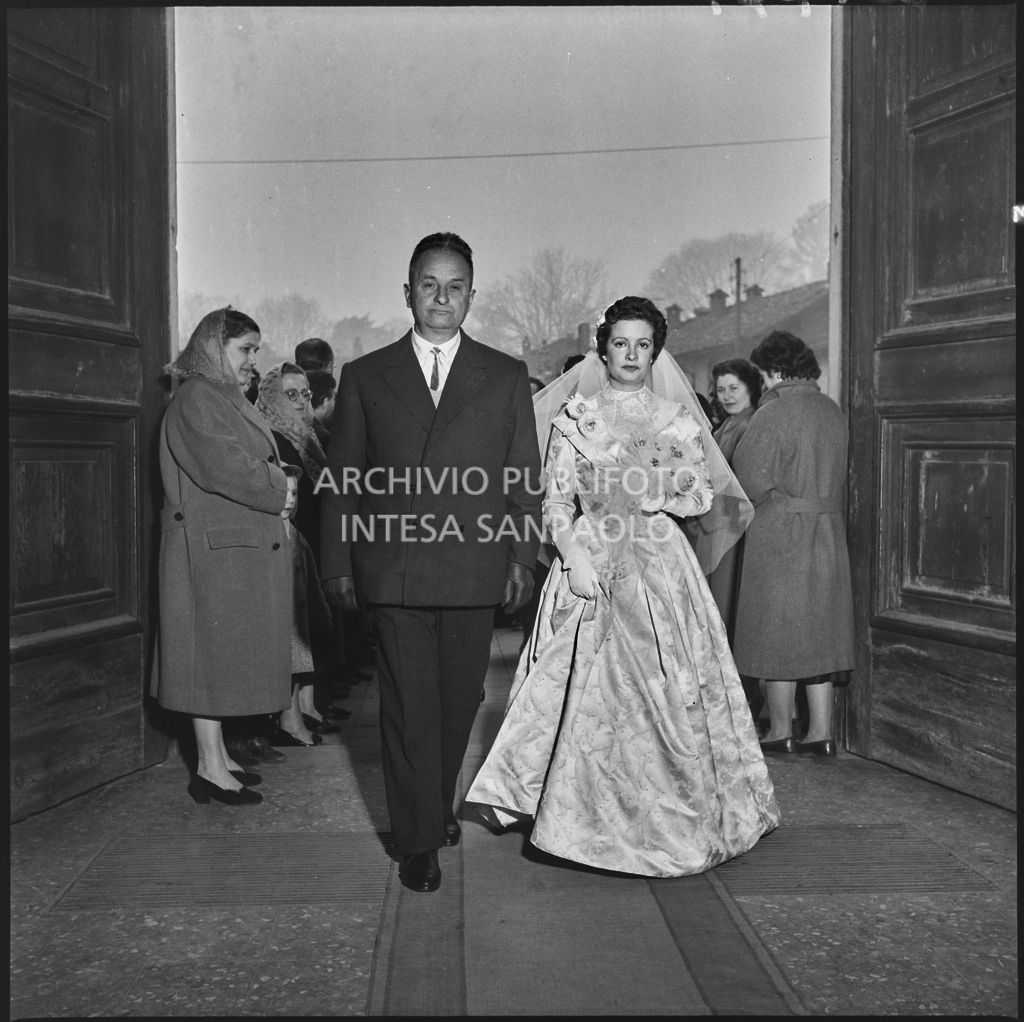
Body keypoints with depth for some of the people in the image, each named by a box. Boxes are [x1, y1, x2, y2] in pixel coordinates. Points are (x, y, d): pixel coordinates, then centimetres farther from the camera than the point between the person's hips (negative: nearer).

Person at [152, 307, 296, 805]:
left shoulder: (227, 399, 20)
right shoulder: (196, 398, -12)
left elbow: (258, 468, 19)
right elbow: (225, 467, -23)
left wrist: (276, 485, -1)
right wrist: (279, 490, -10)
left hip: (242, 547, 10)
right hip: (212, 547, -10)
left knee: (225, 653, 14)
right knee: (212, 652, -4)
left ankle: (216, 755, 23)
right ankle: (211, 768, 5)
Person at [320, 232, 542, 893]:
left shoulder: (506, 377, 8)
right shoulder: (365, 377, 7)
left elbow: (526, 476, 7)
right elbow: (341, 481, 7)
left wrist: (523, 557, 1)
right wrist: (338, 565, 3)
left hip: (473, 571, 1)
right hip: (393, 571, -1)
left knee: (458, 701, 14)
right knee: (409, 707, 2)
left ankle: (440, 804, 37)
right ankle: (419, 841, 15)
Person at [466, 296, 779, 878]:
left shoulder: (675, 417, 9)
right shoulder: (574, 416, 6)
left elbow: (703, 495, 6)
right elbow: (557, 502, 1)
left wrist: (649, 487, -10)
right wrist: (574, 557, -13)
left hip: (660, 566, 1)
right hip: (591, 564, -1)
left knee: (666, 691, 1)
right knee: (591, 691, -2)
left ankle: (671, 819, 16)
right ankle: (598, 820, 13)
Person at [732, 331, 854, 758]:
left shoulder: (774, 413, -13)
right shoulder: (833, 411, 8)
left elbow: (751, 477, -15)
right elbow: (838, 476, 10)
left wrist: (770, 502, 4)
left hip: (780, 534, -6)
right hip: (829, 531, 7)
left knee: (778, 631, 3)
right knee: (819, 630, 11)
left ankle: (780, 731, 11)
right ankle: (821, 730, 15)